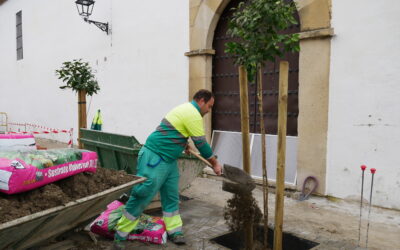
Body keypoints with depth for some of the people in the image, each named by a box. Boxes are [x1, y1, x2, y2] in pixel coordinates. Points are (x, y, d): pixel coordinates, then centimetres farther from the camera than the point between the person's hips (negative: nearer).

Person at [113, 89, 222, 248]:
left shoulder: (186, 109, 15)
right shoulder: (193, 114, -16)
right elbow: (201, 144, -13)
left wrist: (184, 144, 44)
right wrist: (215, 164, -2)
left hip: (168, 159, 11)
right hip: (154, 158, -11)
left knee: (171, 196, 10)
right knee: (143, 195, -6)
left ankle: (174, 232, 18)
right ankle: (120, 235, 6)